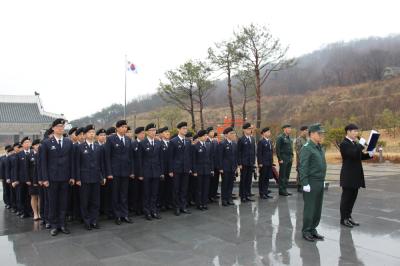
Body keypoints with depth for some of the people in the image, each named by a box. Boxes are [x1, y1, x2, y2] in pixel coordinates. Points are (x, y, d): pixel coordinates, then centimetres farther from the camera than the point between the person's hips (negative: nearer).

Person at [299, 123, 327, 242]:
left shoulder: (320, 148, 13)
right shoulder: (306, 148, -13)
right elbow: (303, 167, -17)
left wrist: (323, 180, 17)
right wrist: (305, 184, -19)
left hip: (320, 183, 8)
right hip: (311, 183, -8)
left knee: (318, 207, 13)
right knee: (310, 208, 0)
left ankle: (313, 229, 24)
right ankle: (306, 231, 12)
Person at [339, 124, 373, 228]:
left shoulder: (355, 143, 15)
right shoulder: (344, 144, -13)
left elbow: (359, 156, 17)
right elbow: (353, 154, -26)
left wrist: (369, 155, 1)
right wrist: (361, 145, -23)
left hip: (355, 176, 9)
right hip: (348, 176, -9)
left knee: (352, 197, 13)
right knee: (346, 197, 0)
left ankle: (348, 216, 24)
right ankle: (343, 219, 9)